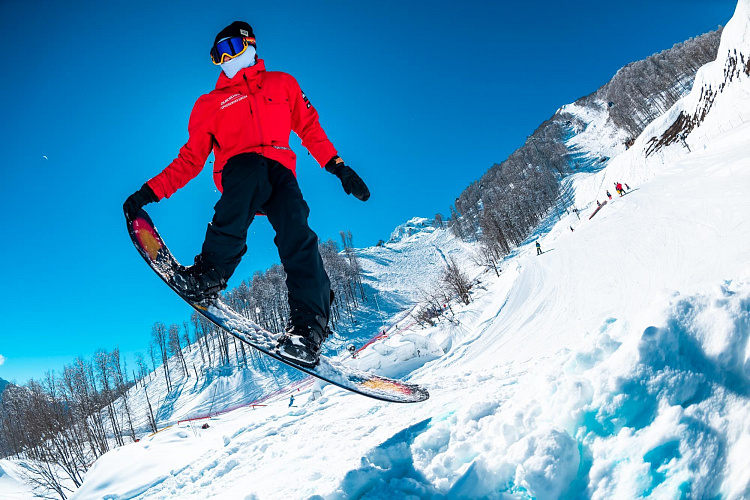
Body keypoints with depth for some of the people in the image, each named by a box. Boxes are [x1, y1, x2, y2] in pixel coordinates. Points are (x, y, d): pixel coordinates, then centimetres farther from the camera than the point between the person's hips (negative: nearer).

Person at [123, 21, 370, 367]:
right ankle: (210, 272, -38)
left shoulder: (283, 84, 26)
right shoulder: (210, 103, 24)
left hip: (280, 173, 1)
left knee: (296, 235, -28)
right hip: (237, 172, -1)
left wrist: (337, 167, 9)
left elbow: (310, 129, 23)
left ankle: (308, 327, -32)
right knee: (252, 167, -38)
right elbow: (190, 159, 19)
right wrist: (150, 192, 7)